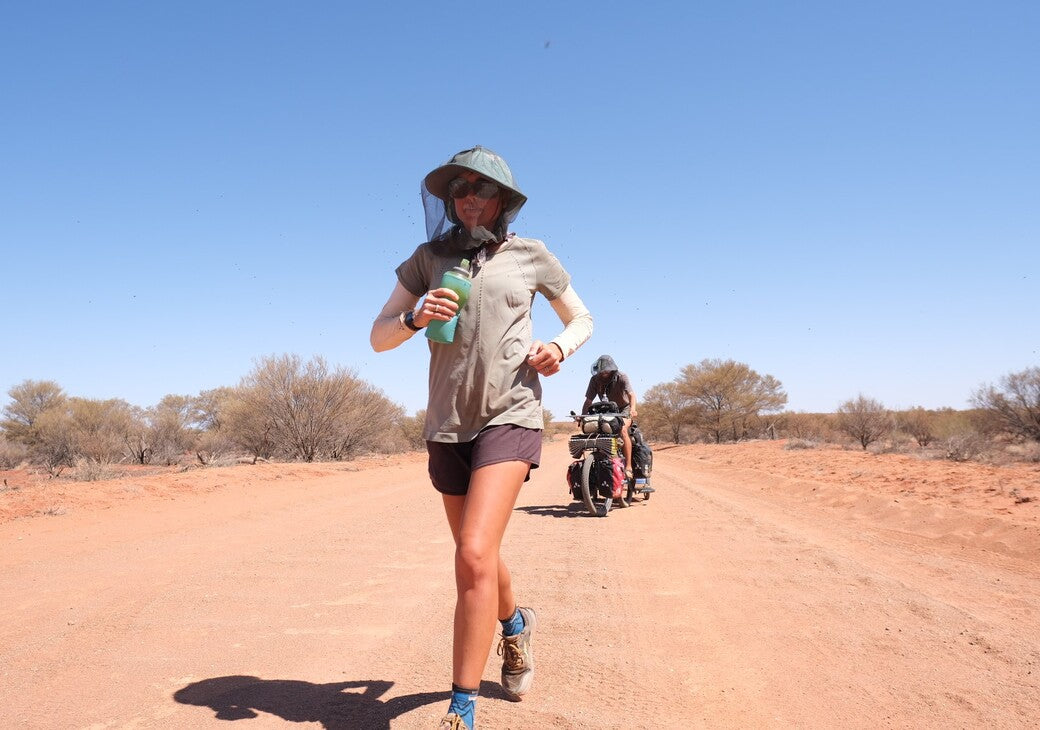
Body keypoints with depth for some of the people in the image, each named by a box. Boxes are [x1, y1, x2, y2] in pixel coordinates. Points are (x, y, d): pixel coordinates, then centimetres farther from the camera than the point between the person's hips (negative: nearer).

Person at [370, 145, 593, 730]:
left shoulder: (531, 256, 3)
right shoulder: (429, 258, 7)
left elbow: (582, 319, 15)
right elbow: (379, 337, 5)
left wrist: (560, 347, -7)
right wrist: (415, 318, -16)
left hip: (510, 417, -3)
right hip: (447, 424, 4)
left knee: (475, 556, -19)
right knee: (478, 556, 17)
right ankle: (516, 624, 50)